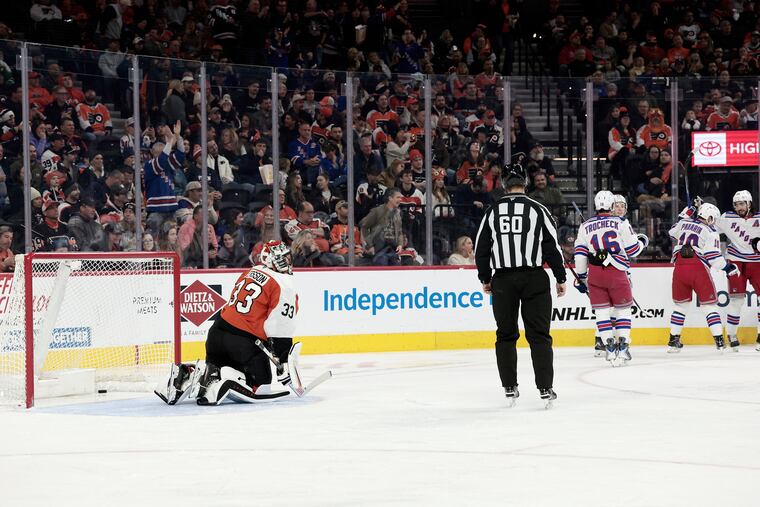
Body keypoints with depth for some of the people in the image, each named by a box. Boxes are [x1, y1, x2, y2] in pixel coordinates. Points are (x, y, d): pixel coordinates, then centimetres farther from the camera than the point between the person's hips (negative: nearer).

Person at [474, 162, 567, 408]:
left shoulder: (492, 211, 3)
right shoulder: (537, 209, -2)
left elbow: (481, 248, 6)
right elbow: (552, 246, -3)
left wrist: (485, 279, 18)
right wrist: (561, 278, 6)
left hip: (503, 279, 1)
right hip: (534, 277, -1)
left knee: (506, 335, 11)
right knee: (539, 335, 3)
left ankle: (510, 389, 11)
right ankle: (545, 389, -2)